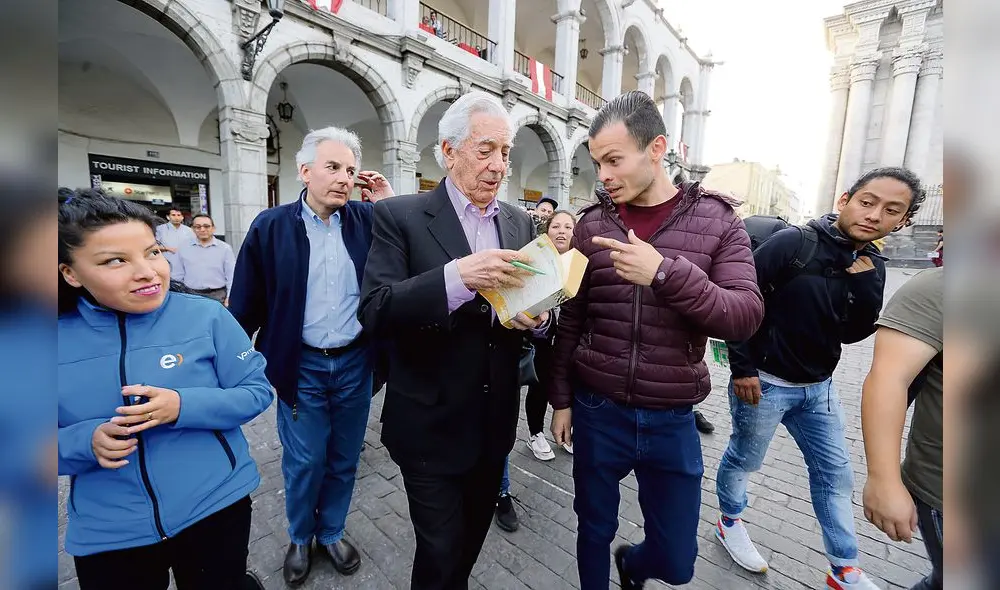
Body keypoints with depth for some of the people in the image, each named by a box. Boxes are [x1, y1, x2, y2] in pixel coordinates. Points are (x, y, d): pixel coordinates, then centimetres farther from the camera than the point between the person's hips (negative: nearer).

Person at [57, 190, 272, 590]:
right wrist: (89, 442, -20)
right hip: (107, 535, 2)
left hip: (217, 508, -1)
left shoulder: (206, 316, -13)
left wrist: (183, 406, -25)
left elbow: (257, 392, -10)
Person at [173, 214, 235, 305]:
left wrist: (229, 298, -7)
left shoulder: (225, 248, 1)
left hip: (218, 296, -2)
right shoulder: (183, 249, 7)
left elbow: (231, 276, -1)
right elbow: (177, 277, 12)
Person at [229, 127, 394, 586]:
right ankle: (300, 539, 42)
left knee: (344, 459, 18)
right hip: (301, 366, -1)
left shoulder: (367, 219, -1)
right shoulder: (271, 226, -5)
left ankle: (331, 532, 43)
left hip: (355, 363, 2)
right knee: (303, 462, 14)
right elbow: (246, 303, -1)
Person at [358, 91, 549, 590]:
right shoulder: (400, 217, -11)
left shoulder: (520, 222, 4)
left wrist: (536, 319, -16)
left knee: (472, 540, 25)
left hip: (495, 422, 5)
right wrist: (458, 276, -34)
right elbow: (374, 313, -21)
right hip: (432, 424, -4)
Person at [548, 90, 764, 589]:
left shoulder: (717, 220, -4)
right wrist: (561, 398, 4)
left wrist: (665, 273, -29)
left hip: (672, 421, 0)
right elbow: (570, 320, 2)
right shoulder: (592, 224, -2)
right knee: (594, 531, 18)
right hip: (597, 412, 1)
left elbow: (746, 317, -13)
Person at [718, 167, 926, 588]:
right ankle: (729, 522, 38)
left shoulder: (871, 267, 3)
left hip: (818, 387, 7)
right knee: (744, 458, 12)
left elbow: (853, 333, 2)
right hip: (764, 381, -7)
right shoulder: (793, 243, -19)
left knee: (836, 473, 17)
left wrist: (865, 283, -15)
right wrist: (742, 367, -18)